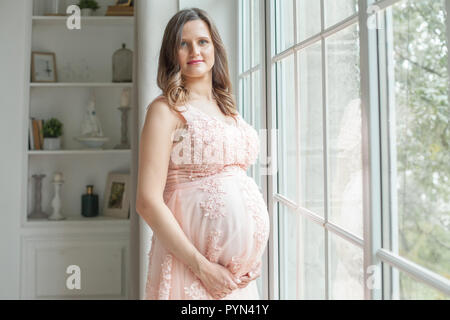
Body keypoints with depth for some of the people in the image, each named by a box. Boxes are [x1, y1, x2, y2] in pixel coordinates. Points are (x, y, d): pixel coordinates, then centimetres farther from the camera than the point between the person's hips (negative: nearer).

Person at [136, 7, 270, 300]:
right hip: (188, 260, -6)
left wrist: (252, 257, 7)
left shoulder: (229, 110, 13)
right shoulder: (166, 109, -7)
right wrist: (200, 265, -17)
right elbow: (148, 202, -14)